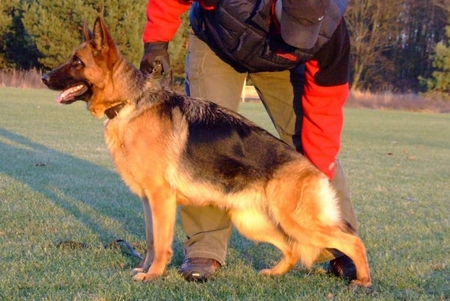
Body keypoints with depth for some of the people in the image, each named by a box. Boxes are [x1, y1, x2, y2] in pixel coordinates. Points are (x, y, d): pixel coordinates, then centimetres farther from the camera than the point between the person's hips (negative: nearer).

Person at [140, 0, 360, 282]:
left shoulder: (330, 35, -35)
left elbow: (323, 108, -27)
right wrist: (156, 40, -25)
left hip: (281, 59, 1)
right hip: (216, 43, -1)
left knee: (309, 140, -10)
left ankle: (339, 246, -1)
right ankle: (206, 247, -9)